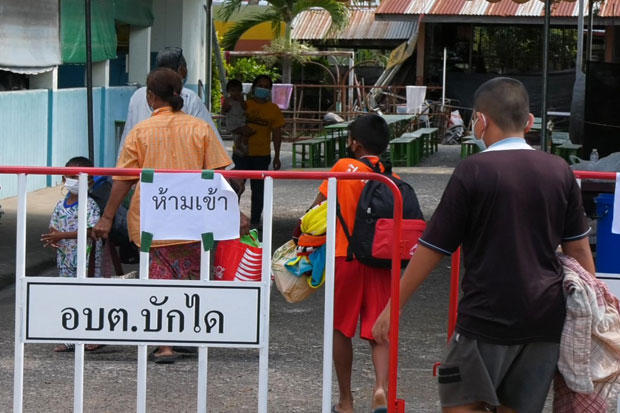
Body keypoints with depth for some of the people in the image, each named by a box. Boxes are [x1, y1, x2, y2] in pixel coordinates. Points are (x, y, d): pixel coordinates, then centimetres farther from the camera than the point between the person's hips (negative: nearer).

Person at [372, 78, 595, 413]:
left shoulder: (473, 172, -8)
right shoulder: (559, 170, 4)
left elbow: (431, 250, -5)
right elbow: (578, 249, 10)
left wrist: (393, 307, 4)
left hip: (488, 316, -4)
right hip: (546, 320, 5)